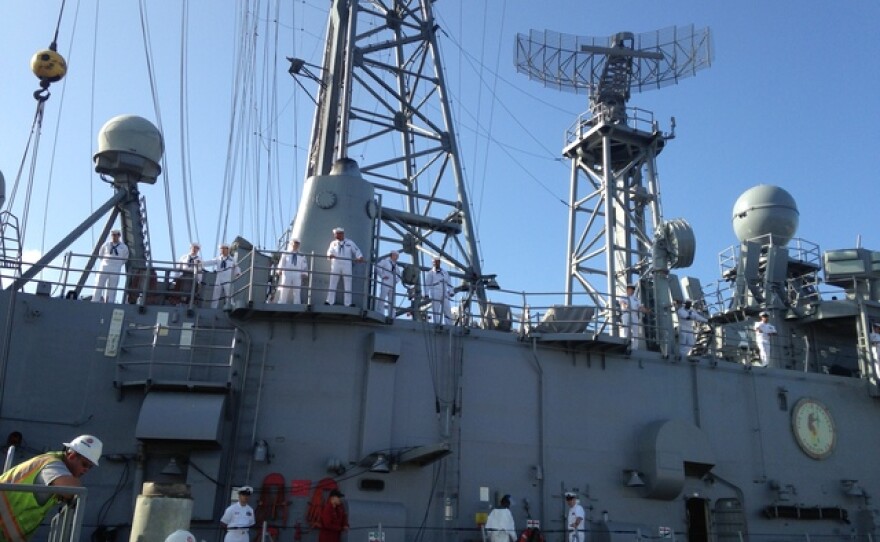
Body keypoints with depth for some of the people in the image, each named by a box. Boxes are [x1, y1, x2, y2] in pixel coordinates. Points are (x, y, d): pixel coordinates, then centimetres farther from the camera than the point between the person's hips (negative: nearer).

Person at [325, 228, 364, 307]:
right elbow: (330, 251, 0)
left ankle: (348, 302, -2)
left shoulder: (350, 243, 12)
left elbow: (356, 251, 6)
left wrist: (360, 257, -14)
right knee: (333, 282, -3)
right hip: (336, 265, 1)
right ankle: (330, 301, -1)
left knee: (348, 283, -3)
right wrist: (330, 255, -24)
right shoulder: (333, 243, 14)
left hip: (347, 265, -1)